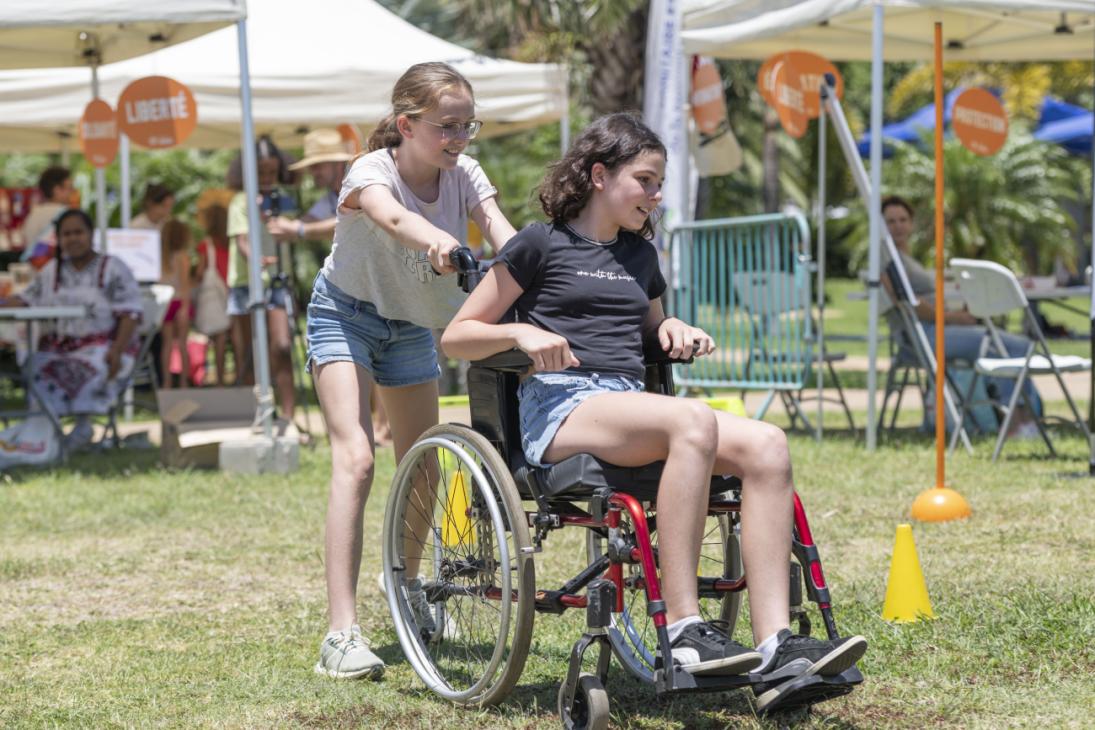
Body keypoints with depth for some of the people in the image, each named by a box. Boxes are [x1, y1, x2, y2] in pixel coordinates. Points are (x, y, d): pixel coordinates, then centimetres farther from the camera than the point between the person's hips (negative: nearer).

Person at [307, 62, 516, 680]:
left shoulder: (463, 175, -13)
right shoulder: (372, 172, -27)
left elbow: (502, 232, -29)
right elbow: (392, 217, -50)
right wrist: (437, 242, -72)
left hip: (411, 325, 6)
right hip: (346, 316, -5)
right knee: (356, 459, -22)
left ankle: (408, 585, 40)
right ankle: (342, 632, -26)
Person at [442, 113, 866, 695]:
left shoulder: (639, 254, 25)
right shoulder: (541, 244, 6)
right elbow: (457, 337, 5)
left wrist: (671, 330, 16)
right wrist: (523, 332, -14)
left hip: (632, 405, 7)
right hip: (559, 409, -7)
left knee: (765, 445, -22)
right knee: (693, 420, -36)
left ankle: (774, 645, -29)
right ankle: (683, 630, -38)